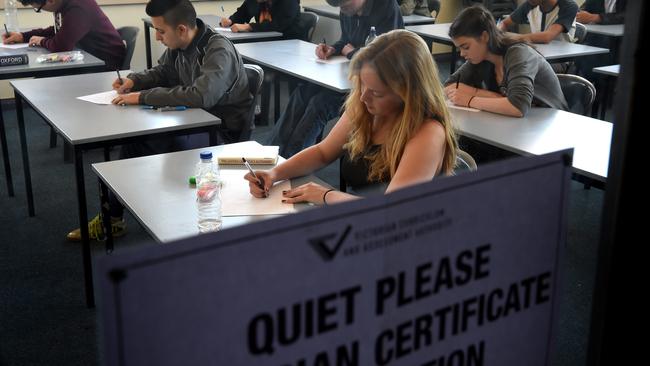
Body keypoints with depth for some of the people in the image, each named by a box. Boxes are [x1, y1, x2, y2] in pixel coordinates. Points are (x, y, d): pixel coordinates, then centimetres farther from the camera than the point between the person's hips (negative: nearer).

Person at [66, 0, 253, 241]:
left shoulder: (219, 52, -24)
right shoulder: (178, 46, 0)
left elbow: (201, 95, -39)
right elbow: (162, 72, 22)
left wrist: (143, 97, -32)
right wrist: (134, 80, 0)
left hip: (224, 132, -8)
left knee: (145, 146, -24)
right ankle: (112, 217, 5)